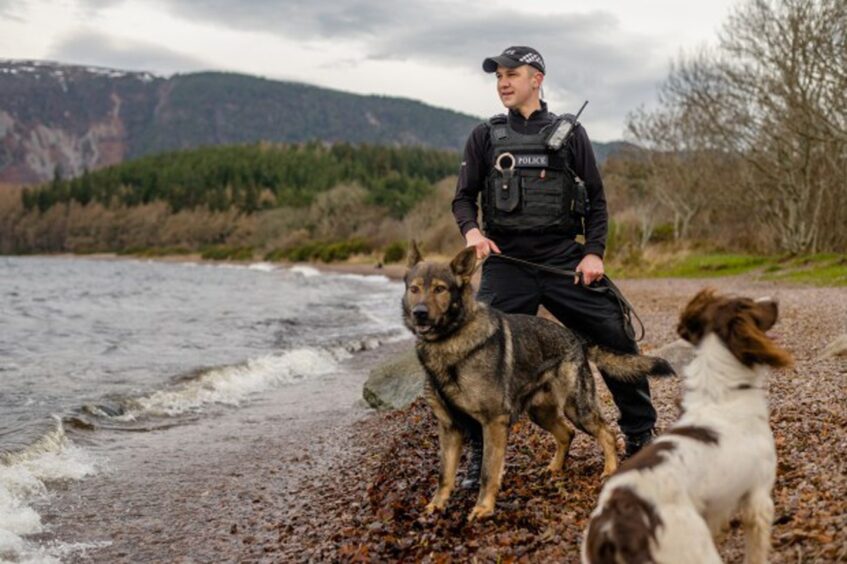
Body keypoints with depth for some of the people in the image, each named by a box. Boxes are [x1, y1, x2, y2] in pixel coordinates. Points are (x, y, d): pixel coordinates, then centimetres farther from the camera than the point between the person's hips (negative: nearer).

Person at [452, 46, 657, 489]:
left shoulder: (569, 133, 8)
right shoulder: (485, 137, 10)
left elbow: (596, 199, 9)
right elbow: (464, 197, 9)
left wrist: (594, 252, -5)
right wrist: (471, 230, -13)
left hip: (565, 260, 0)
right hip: (506, 263, 0)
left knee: (616, 338, -2)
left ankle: (640, 435, 18)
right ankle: (479, 452, 5)